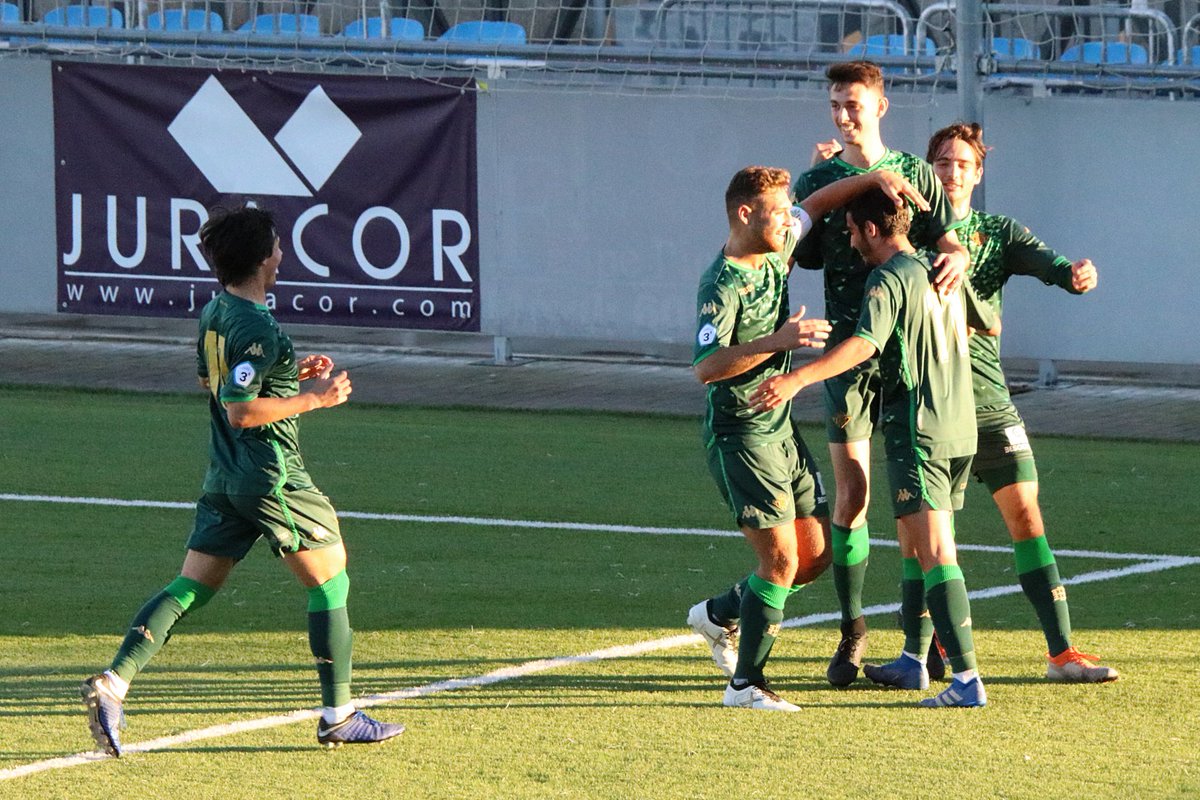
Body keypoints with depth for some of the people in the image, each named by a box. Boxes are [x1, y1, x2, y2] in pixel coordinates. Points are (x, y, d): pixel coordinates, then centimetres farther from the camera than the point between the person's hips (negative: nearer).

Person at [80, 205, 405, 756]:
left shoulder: (213, 314, 10)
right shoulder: (256, 328, -19)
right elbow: (240, 410, -23)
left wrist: (293, 375, 19)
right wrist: (312, 398, -17)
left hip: (224, 478, 8)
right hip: (274, 478, -8)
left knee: (190, 587, 6)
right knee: (330, 583, 6)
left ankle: (112, 684, -9)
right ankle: (339, 717, 9)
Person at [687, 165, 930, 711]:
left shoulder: (774, 253, 5)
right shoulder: (722, 286, -20)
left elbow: (818, 204, 21)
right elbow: (707, 367, -30)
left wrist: (876, 178, 9)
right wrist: (778, 341, -34)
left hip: (781, 430, 9)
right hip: (739, 436, -9)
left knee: (816, 553, 9)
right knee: (781, 557, -13)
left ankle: (720, 615, 28)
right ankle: (746, 684, -3)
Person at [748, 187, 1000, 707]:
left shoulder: (890, 279, -11)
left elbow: (866, 343, -27)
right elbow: (991, 326, 29)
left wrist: (797, 379, -38)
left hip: (919, 430, -8)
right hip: (961, 429, 9)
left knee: (934, 554, -12)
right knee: (916, 548, 19)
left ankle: (967, 679, -20)